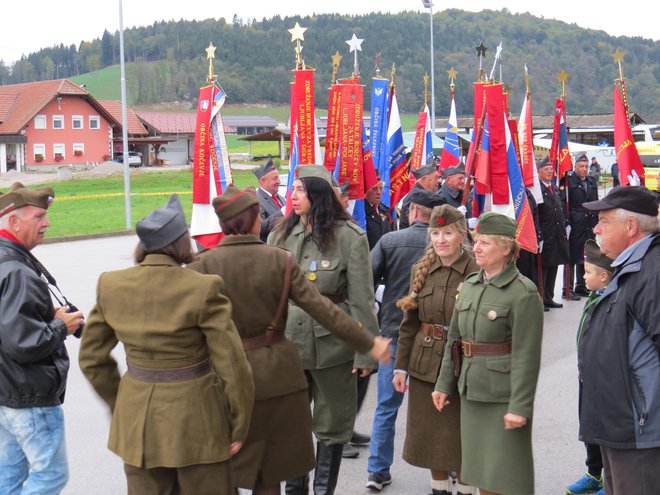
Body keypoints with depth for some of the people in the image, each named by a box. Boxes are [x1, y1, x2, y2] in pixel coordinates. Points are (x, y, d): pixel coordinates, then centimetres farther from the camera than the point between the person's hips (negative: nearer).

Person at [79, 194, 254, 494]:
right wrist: (239, 426, -3)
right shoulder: (203, 288, -16)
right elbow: (232, 365, -14)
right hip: (194, 418, -4)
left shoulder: (111, 286, -3)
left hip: (136, 418, 4)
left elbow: (91, 357, 7)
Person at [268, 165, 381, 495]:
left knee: (332, 424, 9)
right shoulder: (280, 235, 3)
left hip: (332, 342, -4)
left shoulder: (349, 236, -10)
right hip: (288, 341, 4)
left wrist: (365, 353, -10)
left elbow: (362, 298, -9)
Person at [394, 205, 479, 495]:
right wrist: (400, 366, 6)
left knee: (461, 435, 6)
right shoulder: (421, 271, 5)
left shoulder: (477, 273, -10)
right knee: (430, 433, 14)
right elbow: (409, 323, 9)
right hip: (425, 365, 5)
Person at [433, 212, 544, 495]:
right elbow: (454, 339, 15)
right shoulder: (470, 285, 8)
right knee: (480, 469, 16)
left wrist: (520, 407, -19)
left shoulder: (523, 293, -15)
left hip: (503, 397, -7)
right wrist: (444, 384, 15)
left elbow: (527, 356, -17)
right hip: (471, 392, 7)